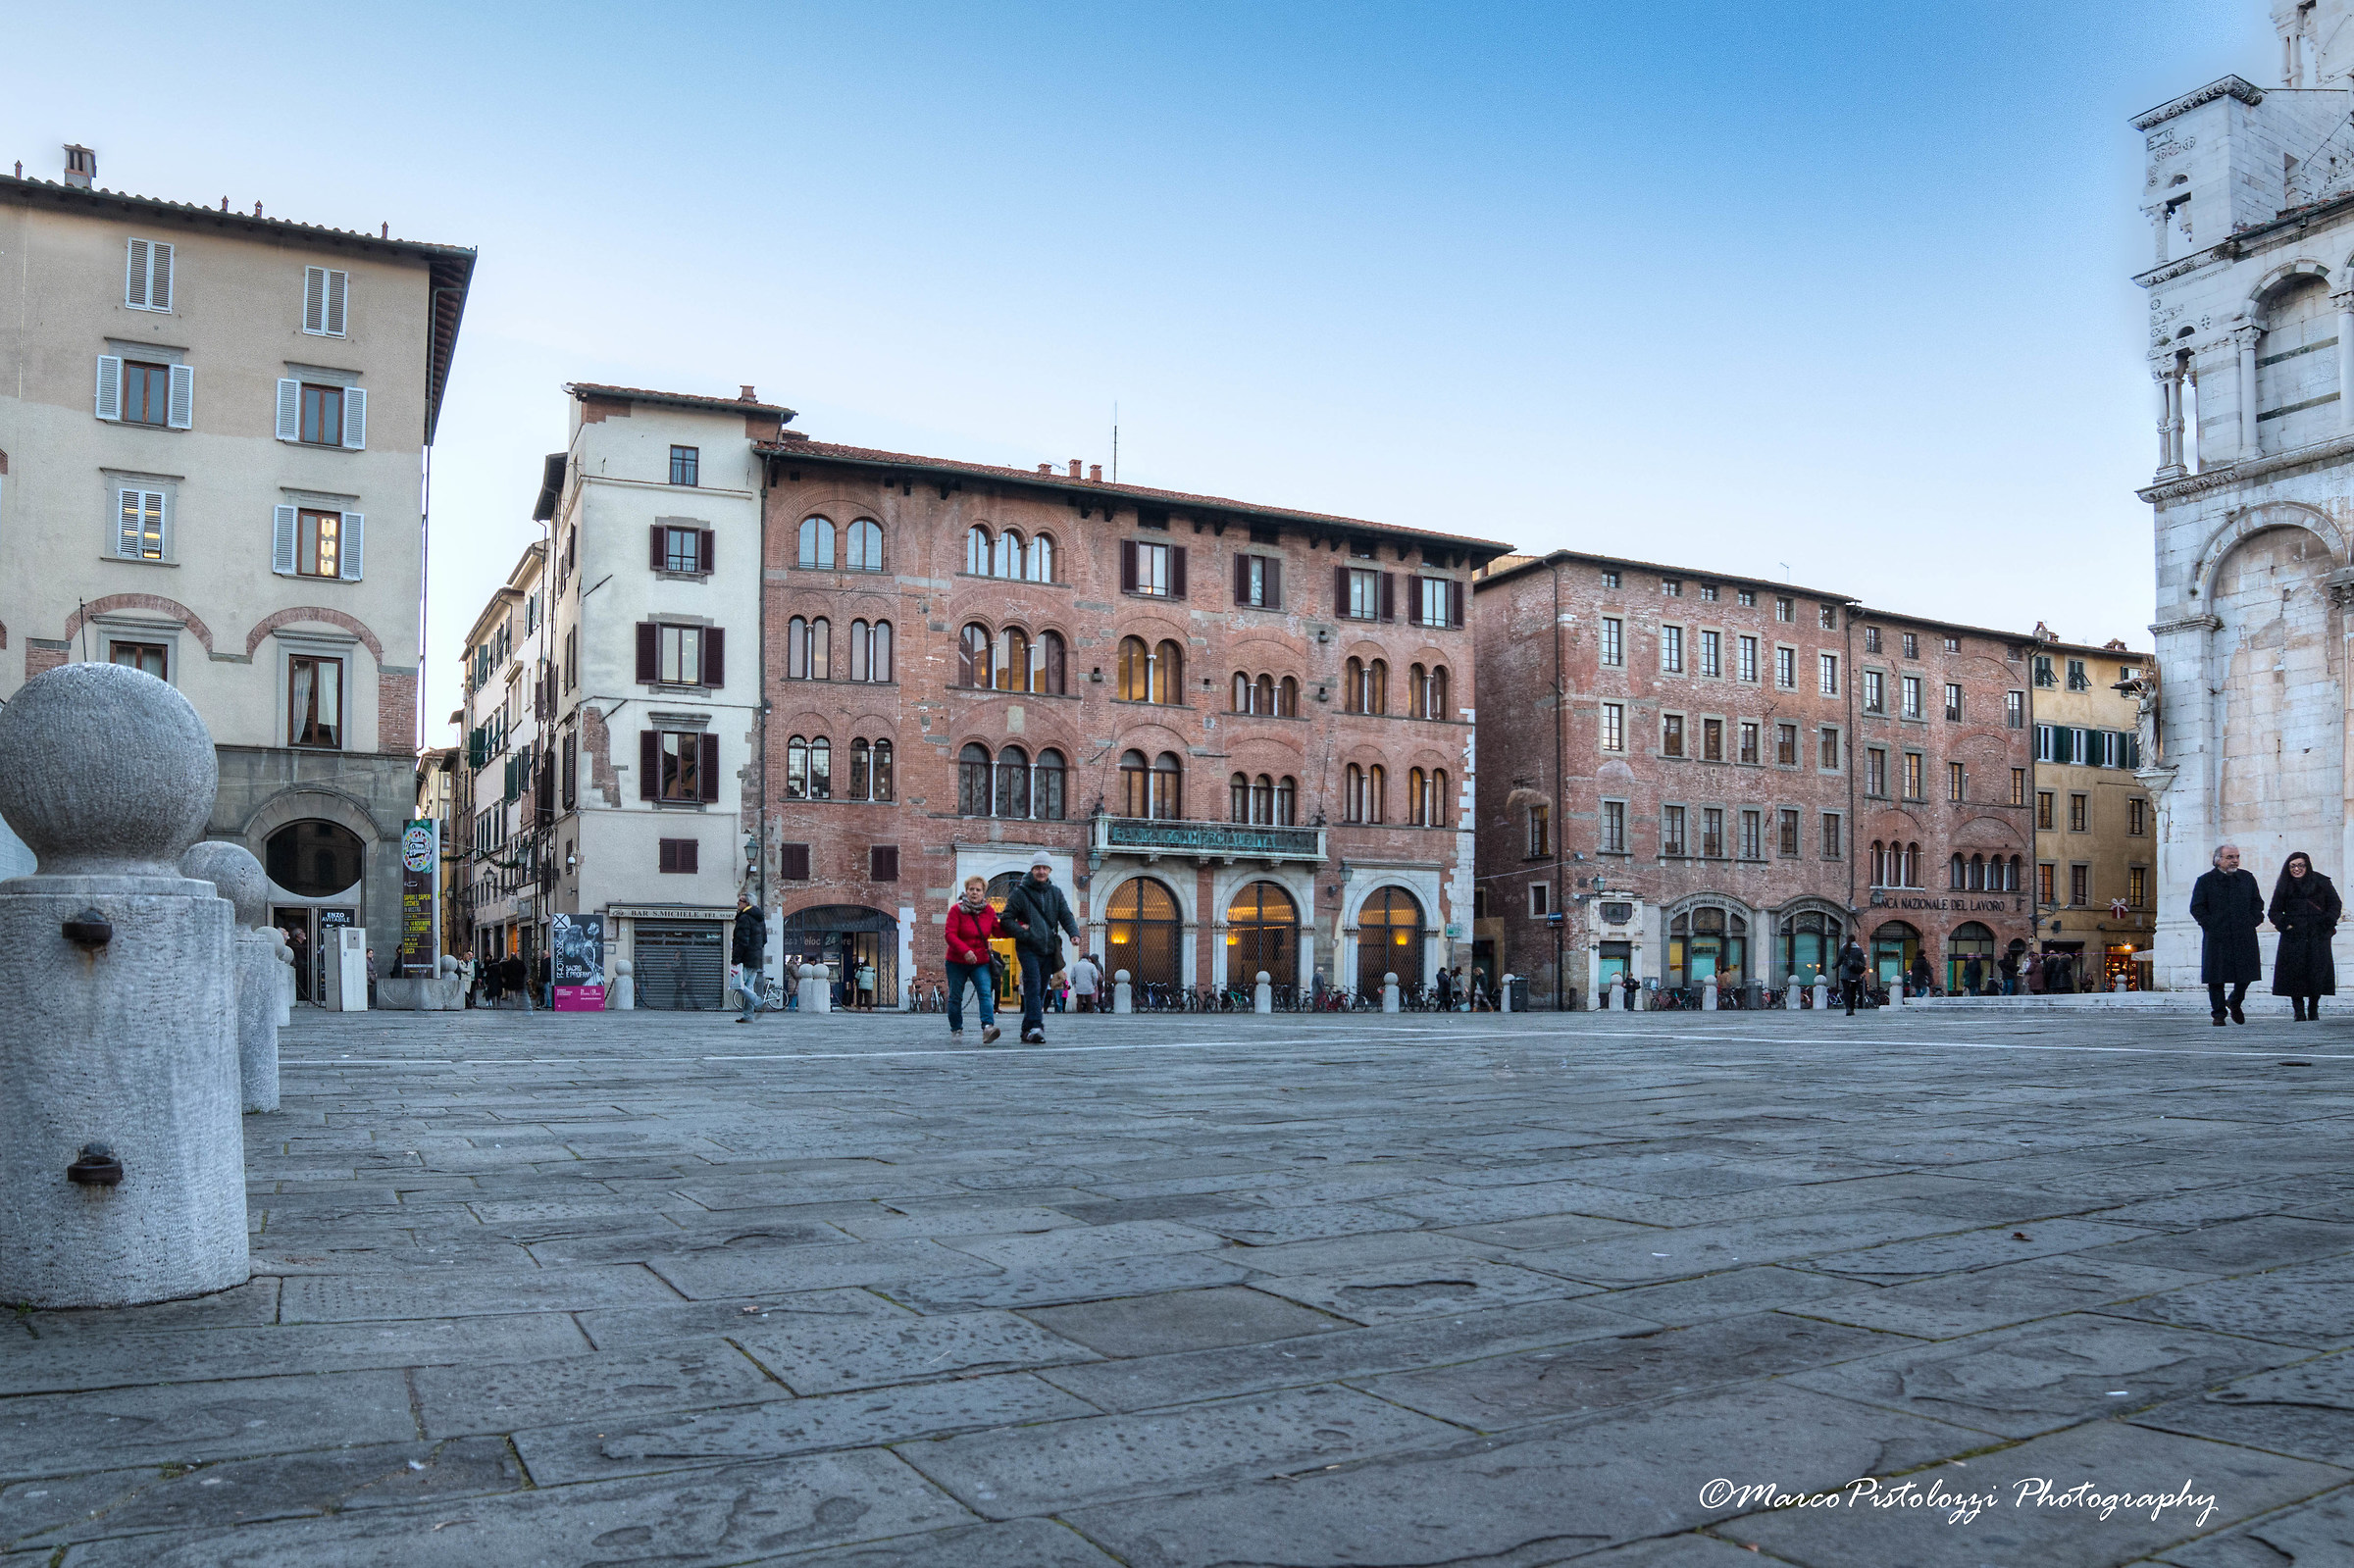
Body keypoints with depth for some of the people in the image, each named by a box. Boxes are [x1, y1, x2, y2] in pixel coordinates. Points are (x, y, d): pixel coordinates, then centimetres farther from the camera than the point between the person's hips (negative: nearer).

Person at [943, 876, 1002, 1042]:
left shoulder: (989, 911, 3)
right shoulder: (956, 910, -9)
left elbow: (997, 931, 11)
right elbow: (950, 935, -16)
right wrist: (965, 950, -30)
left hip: (981, 962, 2)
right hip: (957, 962, -2)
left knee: (986, 993, -17)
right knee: (955, 997, 8)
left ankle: (988, 1028, -31)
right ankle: (956, 1030, 26)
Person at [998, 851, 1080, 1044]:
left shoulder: (1056, 893, 12)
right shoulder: (1020, 892, 0)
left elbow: (1066, 916, 6)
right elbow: (1006, 919, 0)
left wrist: (1074, 933, -13)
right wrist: (1023, 934, -13)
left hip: (1049, 949, 5)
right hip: (1028, 949, -5)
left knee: (1041, 991, 8)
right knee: (1033, 986, -18)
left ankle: (1027, 1031, 17)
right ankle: (1035, 1027, -26)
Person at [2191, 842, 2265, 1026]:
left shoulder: (2247, 878, 12)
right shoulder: (2205, 881, 1)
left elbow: (2257, 902, 18)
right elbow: (2197, 908, 1)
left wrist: (2253, 921, 4)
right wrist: (2211, 925, -8)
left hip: (2244, 936, 3)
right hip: (2217, 938, -3)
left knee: (2246, 973, 6)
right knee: (2216, 976, -2)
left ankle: (2234, 1002, 33)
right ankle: (2218, 1013, 7)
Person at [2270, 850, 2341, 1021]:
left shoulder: (2321, 882, 8)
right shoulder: (2284, 886, 8)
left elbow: (2335, 905, 11)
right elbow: (2274, 911, 11)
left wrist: (2327, 922, -4)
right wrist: (2284, 924, -7)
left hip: (2318, 936, 0)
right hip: (2293, 936, 0)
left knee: (2318, 971, -4)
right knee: (2295, 972, -8)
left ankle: (2313, 1010, 9)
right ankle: (2299, 1012, -2)